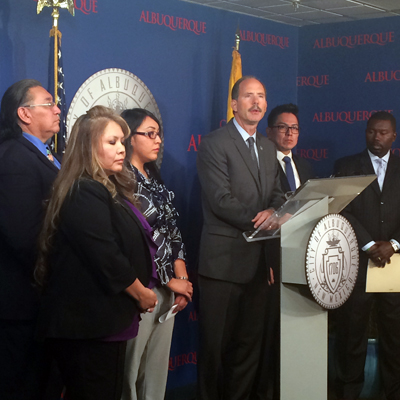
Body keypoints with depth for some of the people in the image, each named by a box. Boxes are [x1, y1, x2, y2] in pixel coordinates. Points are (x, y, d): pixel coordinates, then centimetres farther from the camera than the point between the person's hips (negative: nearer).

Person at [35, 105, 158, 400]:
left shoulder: (107, 189, 14)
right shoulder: (85, 194, -18)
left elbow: (125, 246, 18)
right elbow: (107, 259, -22)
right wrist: (141, 294, -8)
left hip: (99, 319, 10)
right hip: (90, 322, -10)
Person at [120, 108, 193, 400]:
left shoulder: (155, 179, 15)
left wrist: (182, 276, 2)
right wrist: (170, 281, -8)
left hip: (168, 286, 8)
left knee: (158, 368, 9)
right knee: (130, 369, -2)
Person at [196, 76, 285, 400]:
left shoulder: (268, 148, 16)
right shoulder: (214, 144, -7)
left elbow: (277, 194, 12)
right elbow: (221, 200, -15)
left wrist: (272, 211, -10)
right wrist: (260, 218, -16)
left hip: (260, 260, 7)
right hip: (224, 260, -7)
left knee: (250, 343, 13)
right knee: (216, 343, 1)